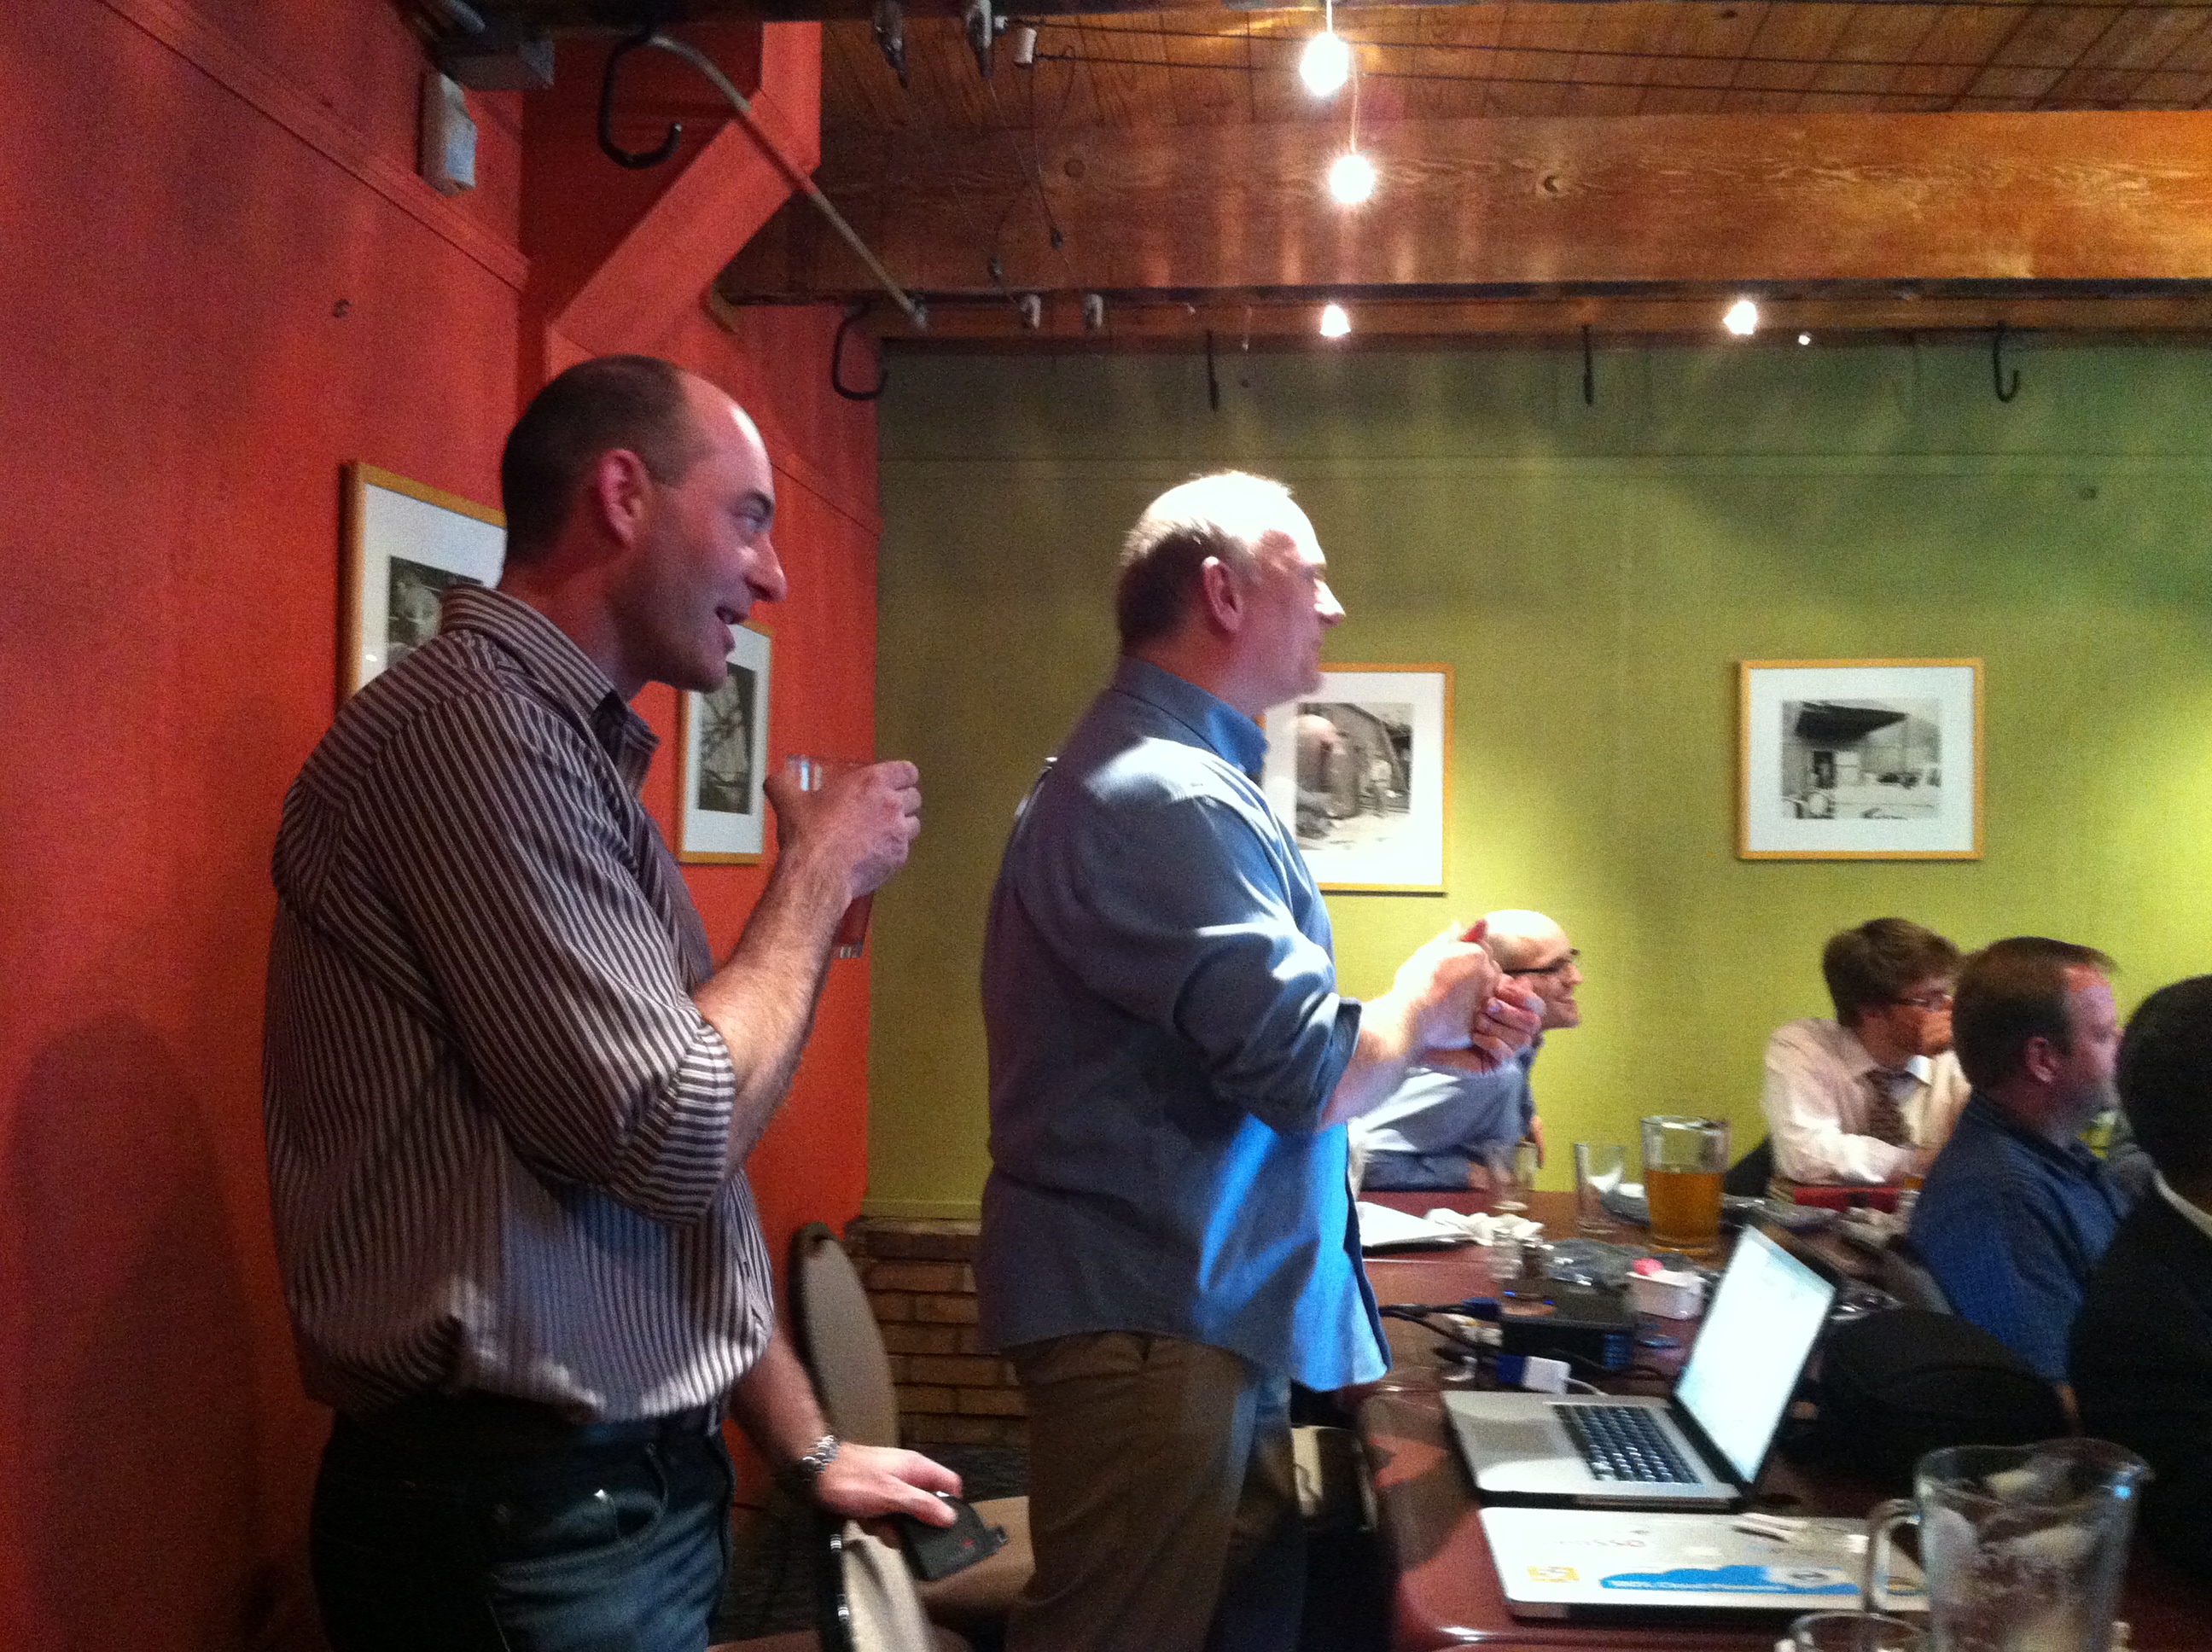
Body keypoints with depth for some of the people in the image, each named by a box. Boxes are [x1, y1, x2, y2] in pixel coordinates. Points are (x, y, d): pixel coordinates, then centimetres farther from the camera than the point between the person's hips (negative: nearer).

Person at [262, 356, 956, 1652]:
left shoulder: (567, 744, 13)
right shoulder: (473, 724, -18)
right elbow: (675, 1135, -23)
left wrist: (806, 1447, 18)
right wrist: (819, 878, -8)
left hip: (638, 1485, 9)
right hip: (528, 1513, -9)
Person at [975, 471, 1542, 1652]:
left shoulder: (1169, 773, 16)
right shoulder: (1165, 798, -20)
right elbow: (1308, 1080, -24)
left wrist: (1426, 1029, 10)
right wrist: (1422, 998, -4)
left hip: (1202, 1299, 11)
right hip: (1150, 1321, -11)